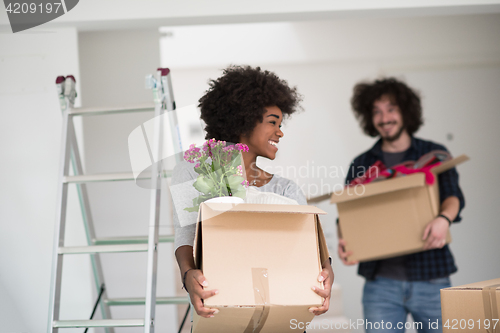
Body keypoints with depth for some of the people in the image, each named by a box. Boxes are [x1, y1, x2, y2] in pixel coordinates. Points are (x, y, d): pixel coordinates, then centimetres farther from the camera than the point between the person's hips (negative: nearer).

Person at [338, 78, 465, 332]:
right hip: (381, 281, 0)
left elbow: (453, 195, -6)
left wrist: (444, 218, -30)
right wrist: (344, 243, -16)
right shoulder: (361, 165, 12)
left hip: (431, 277, 0)